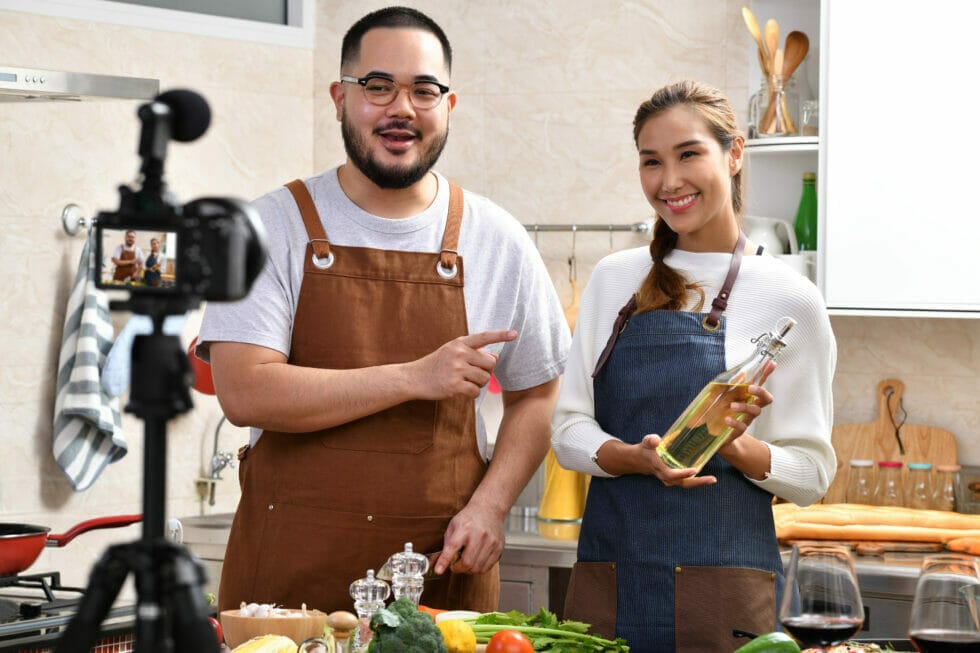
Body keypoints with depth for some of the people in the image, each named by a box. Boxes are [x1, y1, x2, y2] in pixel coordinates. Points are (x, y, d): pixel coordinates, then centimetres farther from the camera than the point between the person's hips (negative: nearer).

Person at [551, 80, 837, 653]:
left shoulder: (788, 299, -1)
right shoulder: (614, 280, 9)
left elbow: (812, 473, 1)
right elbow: (568, 430, 7)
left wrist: (737, 446, -18)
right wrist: (638, 457, -13)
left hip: (722, 583, -3)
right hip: (606, 577, 3)